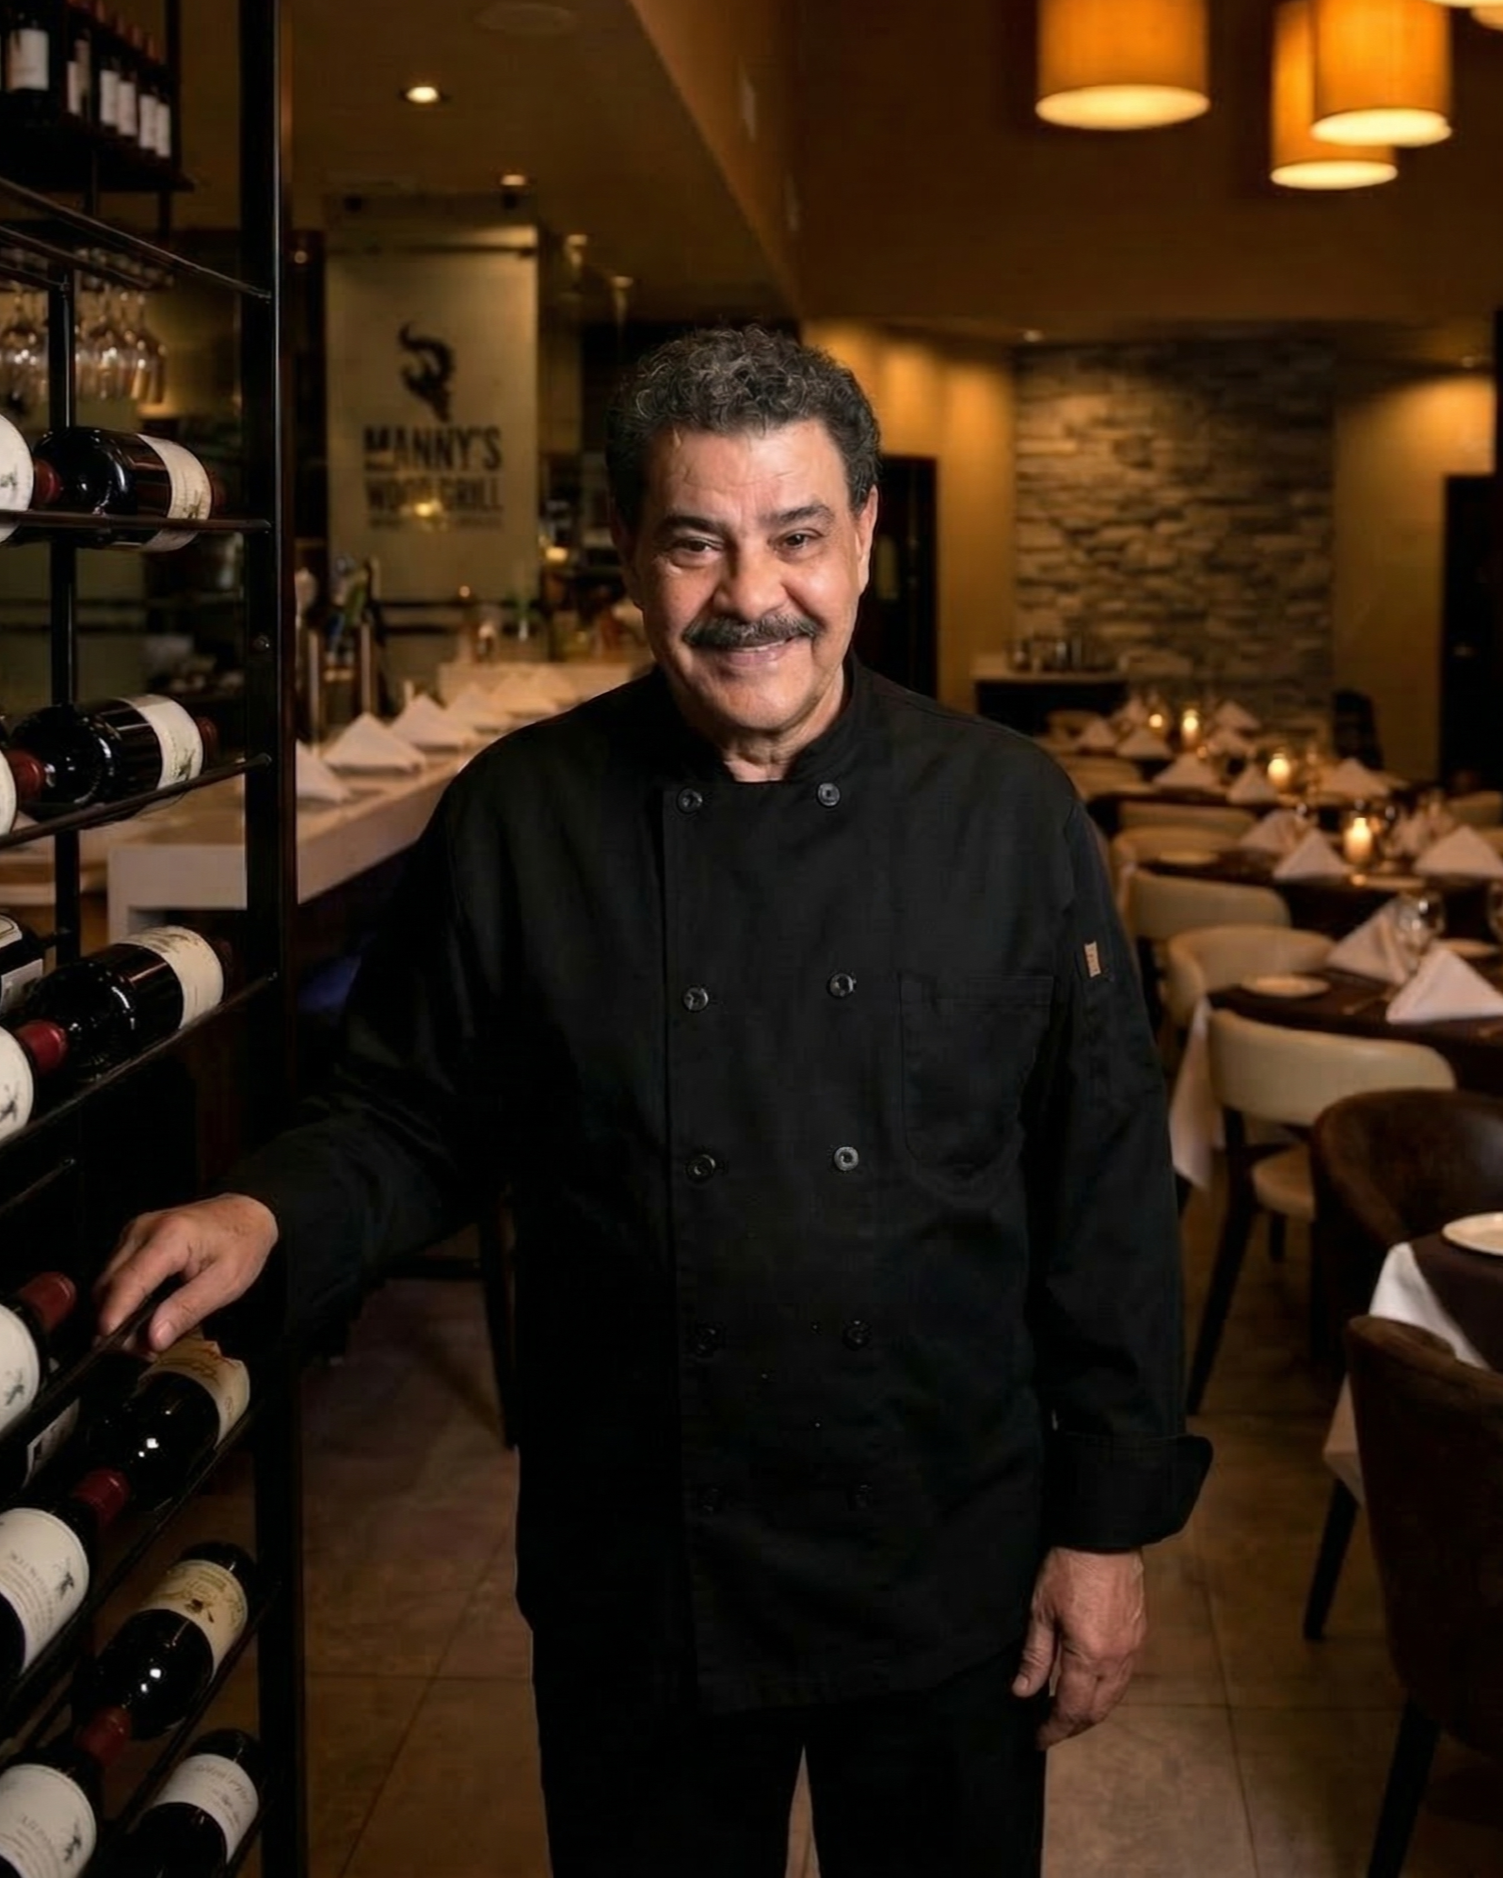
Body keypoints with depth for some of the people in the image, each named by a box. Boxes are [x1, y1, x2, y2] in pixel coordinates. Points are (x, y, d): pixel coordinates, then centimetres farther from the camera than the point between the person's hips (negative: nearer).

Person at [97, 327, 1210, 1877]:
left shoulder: (1007, 815, -7)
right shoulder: (518, 821, -6)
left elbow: (1105, 1190, -4)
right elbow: (414, 1121, 2)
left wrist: (1109, 1524, -3)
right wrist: (270, 1215, -19)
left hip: (952, 1579, 0)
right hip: (635, 1588, 0)